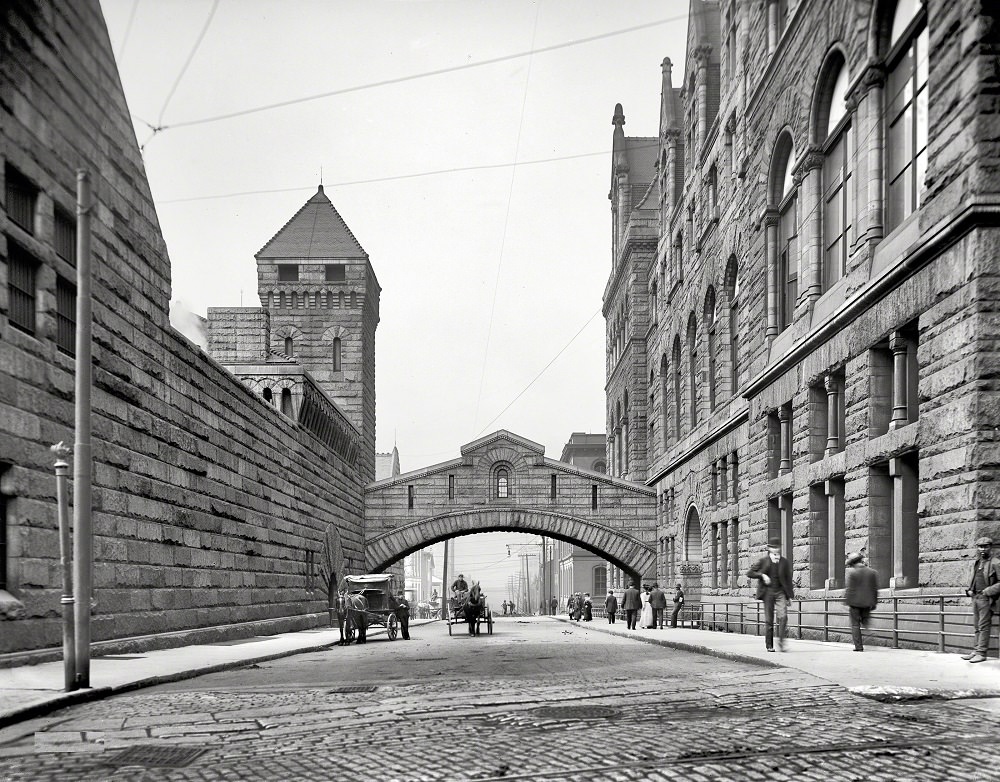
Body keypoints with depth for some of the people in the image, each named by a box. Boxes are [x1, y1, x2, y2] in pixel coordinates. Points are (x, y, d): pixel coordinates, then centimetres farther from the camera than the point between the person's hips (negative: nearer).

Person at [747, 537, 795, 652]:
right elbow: (749, 573, 5)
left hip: (780, 592, 0)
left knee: (783, 616, -18)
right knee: (769, 620, 2)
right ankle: (769, 645, 9)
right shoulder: (764, 561, 5)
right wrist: (762, 575, -11)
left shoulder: (785, 562, 8)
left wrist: (789, 597, 9)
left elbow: (788, 580, 12)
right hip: (768, 592, 0)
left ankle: (781, 641, -12)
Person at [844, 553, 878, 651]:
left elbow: (848, 589, -10)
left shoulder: (851, 573, -10)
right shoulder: (873, 573, 2)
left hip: (855, 602, -3)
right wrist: (873, 603, 13)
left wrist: (847, 603, -5)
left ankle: (858, 646, 0)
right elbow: (875, 589, 6)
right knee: (864, 622, 22)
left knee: (855, 625, 3)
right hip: (867, 603, 3)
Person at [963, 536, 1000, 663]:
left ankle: (981, 653, -6)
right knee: (977, 626, 10)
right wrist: (969, 590, 12)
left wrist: (988, 591, -18)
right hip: (975, 598, 8)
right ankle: (976, 651, 14)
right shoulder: (976, 563, 16)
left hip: (986, 599, -8)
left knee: (983, 626, -7)